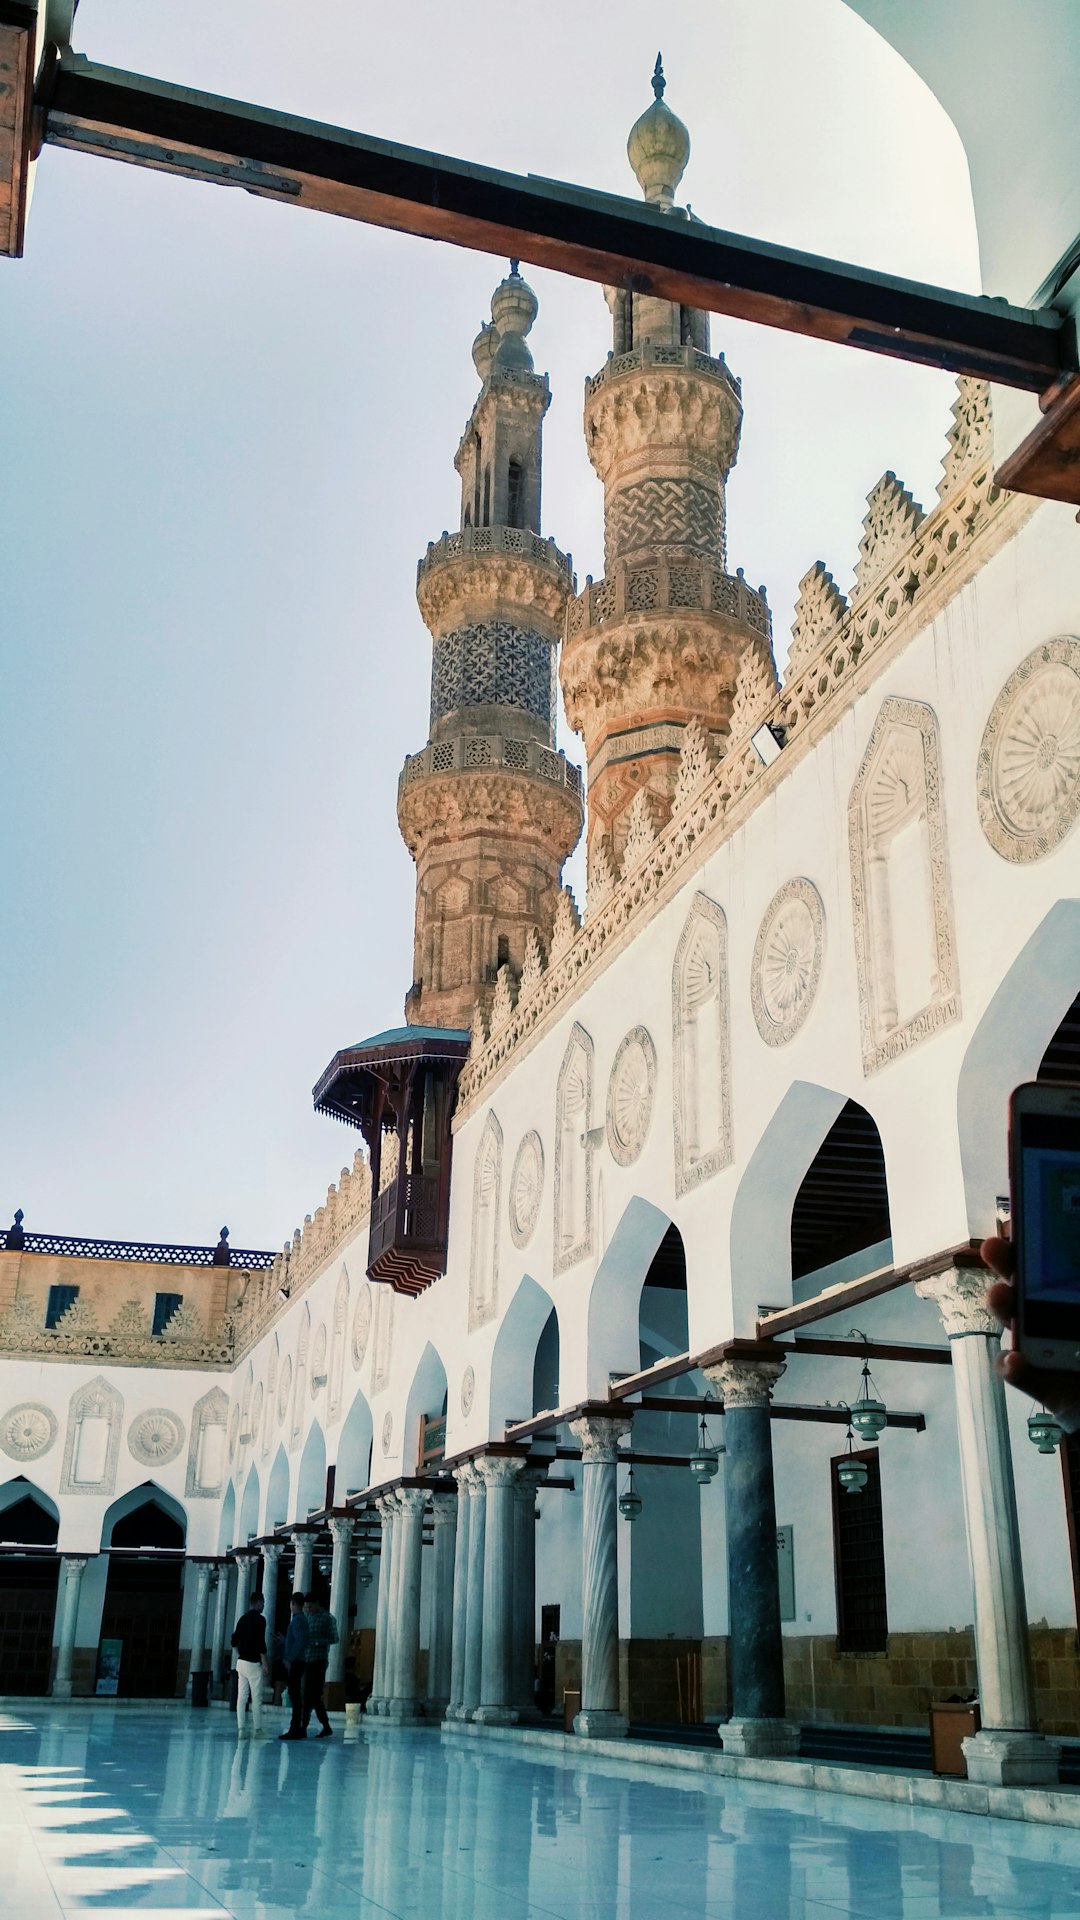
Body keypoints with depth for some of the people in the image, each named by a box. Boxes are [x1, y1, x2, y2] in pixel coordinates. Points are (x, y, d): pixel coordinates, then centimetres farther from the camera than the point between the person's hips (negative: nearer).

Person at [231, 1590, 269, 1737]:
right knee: (257, 1698, 0)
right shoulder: (260, 1619, -12)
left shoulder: (243, 1618, 10)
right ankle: (257, 1729, 3)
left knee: (241, 1696, 6)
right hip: (254, 1663, -7)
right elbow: (260, 1643, -17)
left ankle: (240, 1729, 5)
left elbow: (234, 1641, 14)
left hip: (241, 1662, 7)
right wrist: (265, 1662, -11)